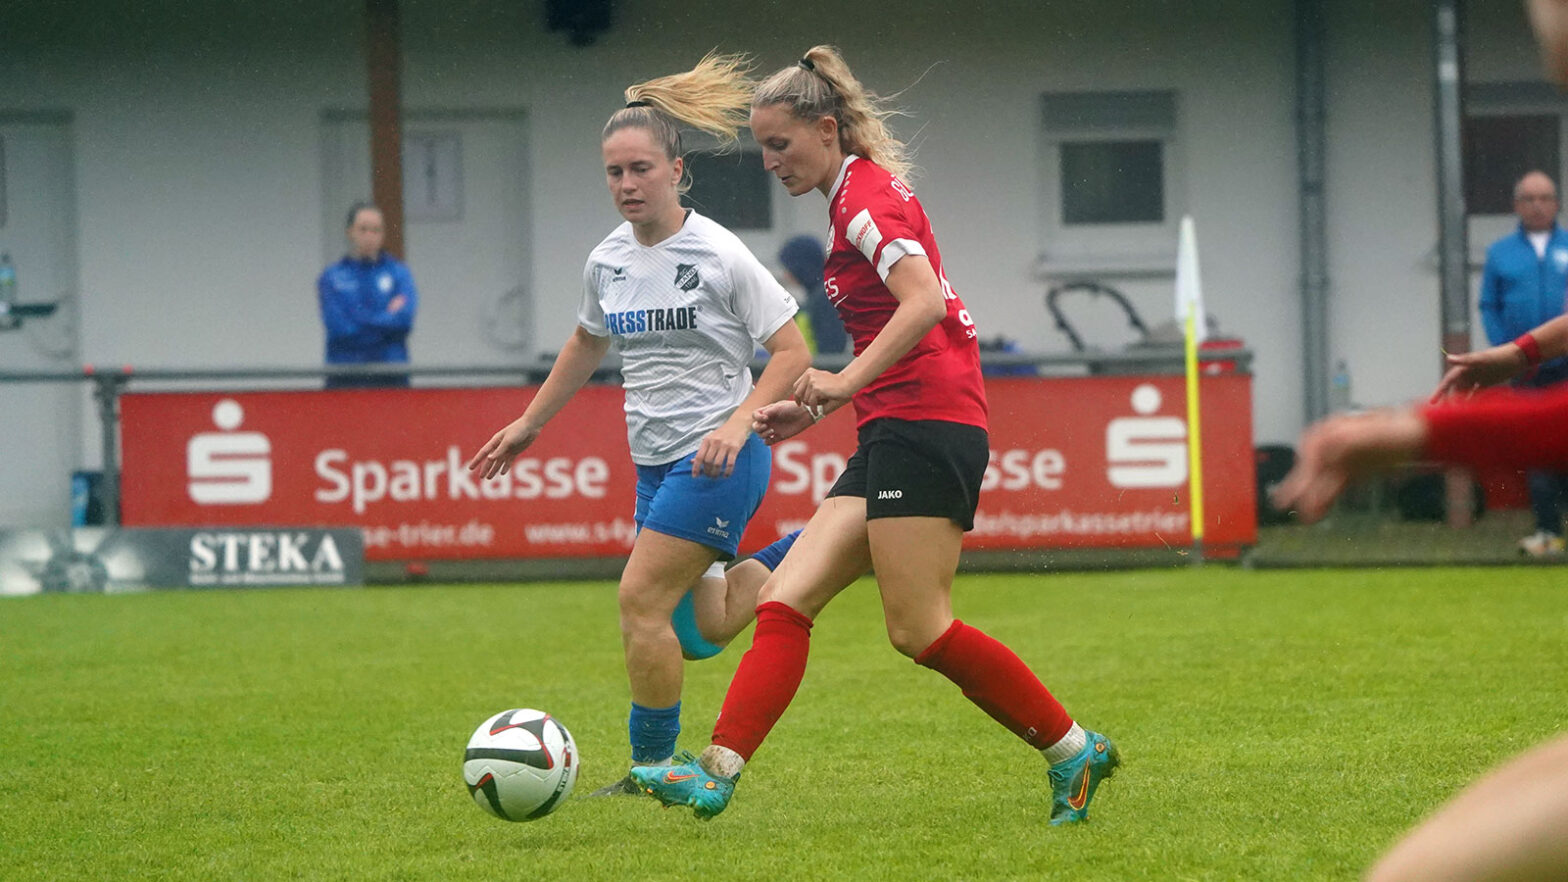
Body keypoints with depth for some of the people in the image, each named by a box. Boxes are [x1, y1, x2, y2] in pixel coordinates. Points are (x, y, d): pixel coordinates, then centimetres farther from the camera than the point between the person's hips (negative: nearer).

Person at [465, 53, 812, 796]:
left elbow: (792, 352, -11)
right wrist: (530, 422, 27)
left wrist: (739, 422, -23)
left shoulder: (719, 256, -14)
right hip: (656, 461, 7)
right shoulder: (607, 262, 5)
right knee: (702, 632, 9)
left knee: (640, 597, -15)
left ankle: (653, 767, -3)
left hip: (719, 460, -7)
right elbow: (588, 342, 26)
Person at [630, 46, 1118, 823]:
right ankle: (717, 773, -11)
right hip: (894, 435, 10)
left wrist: (846, 382, -28)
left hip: (924, 425, -10)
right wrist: (814, 408, 24)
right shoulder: (857, 197, 22)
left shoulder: (866, 193, -8)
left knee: (920, 629, -10)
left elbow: (924, 301, -24)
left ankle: (1073, 751, 0)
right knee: (786, 600, -2)